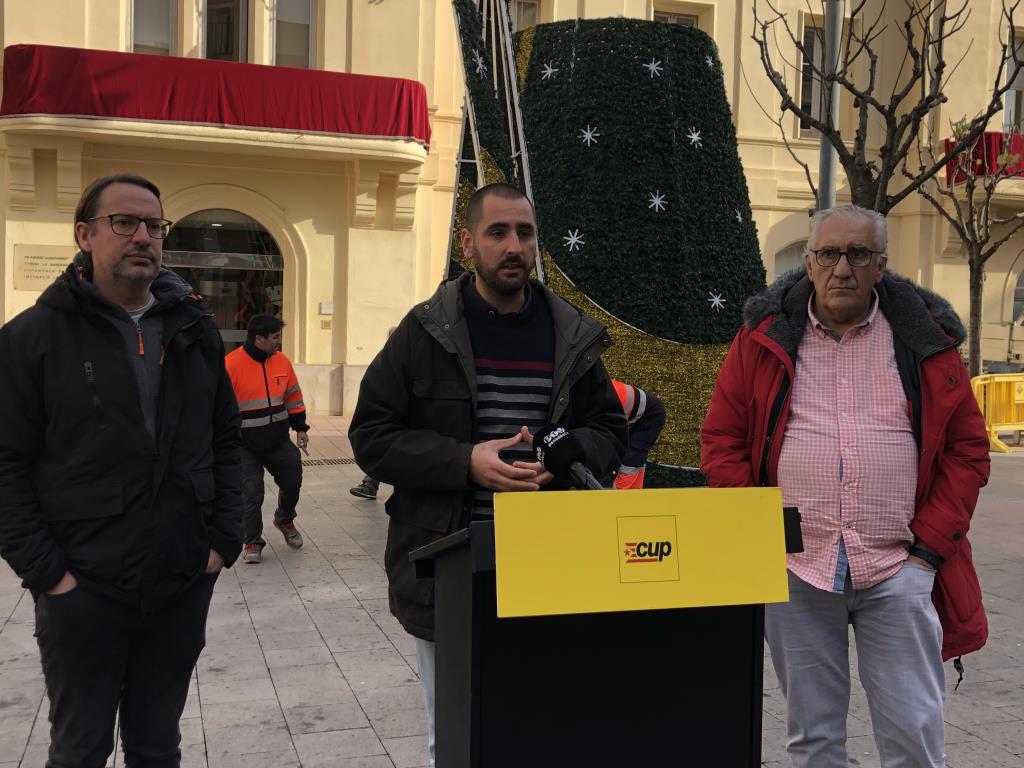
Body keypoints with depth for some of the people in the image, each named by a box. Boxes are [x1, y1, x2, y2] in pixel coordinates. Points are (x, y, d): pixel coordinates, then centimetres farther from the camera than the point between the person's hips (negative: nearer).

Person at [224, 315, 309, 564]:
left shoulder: (282, 361, 2)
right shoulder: (231, 364, -15)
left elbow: (293, 396, 15)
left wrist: (300, 428, 12)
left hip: (279, 441, 5)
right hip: (245, 446, -5)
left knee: (292, 482, 11)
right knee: (251, 494, -6)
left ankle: (284, 520, 41)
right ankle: (252, 542, 12)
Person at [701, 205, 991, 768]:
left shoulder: (924, 336, 3)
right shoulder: (765, 334, 4)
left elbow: (968, 447, 6)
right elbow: (721, 441, 5)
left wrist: (930, 543, -3)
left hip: (899, 570, 0)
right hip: (795, 569, 1)